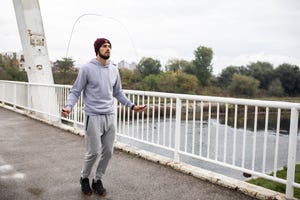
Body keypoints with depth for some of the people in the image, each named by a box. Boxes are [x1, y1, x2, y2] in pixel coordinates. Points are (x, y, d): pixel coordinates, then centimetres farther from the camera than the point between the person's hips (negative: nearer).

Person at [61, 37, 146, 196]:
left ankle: (98, 180, 27)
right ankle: (84, 178, 26)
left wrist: (132, 106, 15)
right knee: (93, 152, -2)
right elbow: (75, 92, -4)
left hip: (110, 117, 5)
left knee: (108, 152, 7)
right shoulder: (87, 69, -5)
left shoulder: (114, 70, 10)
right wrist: (68, 106, -21)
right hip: (93, 117, -5)